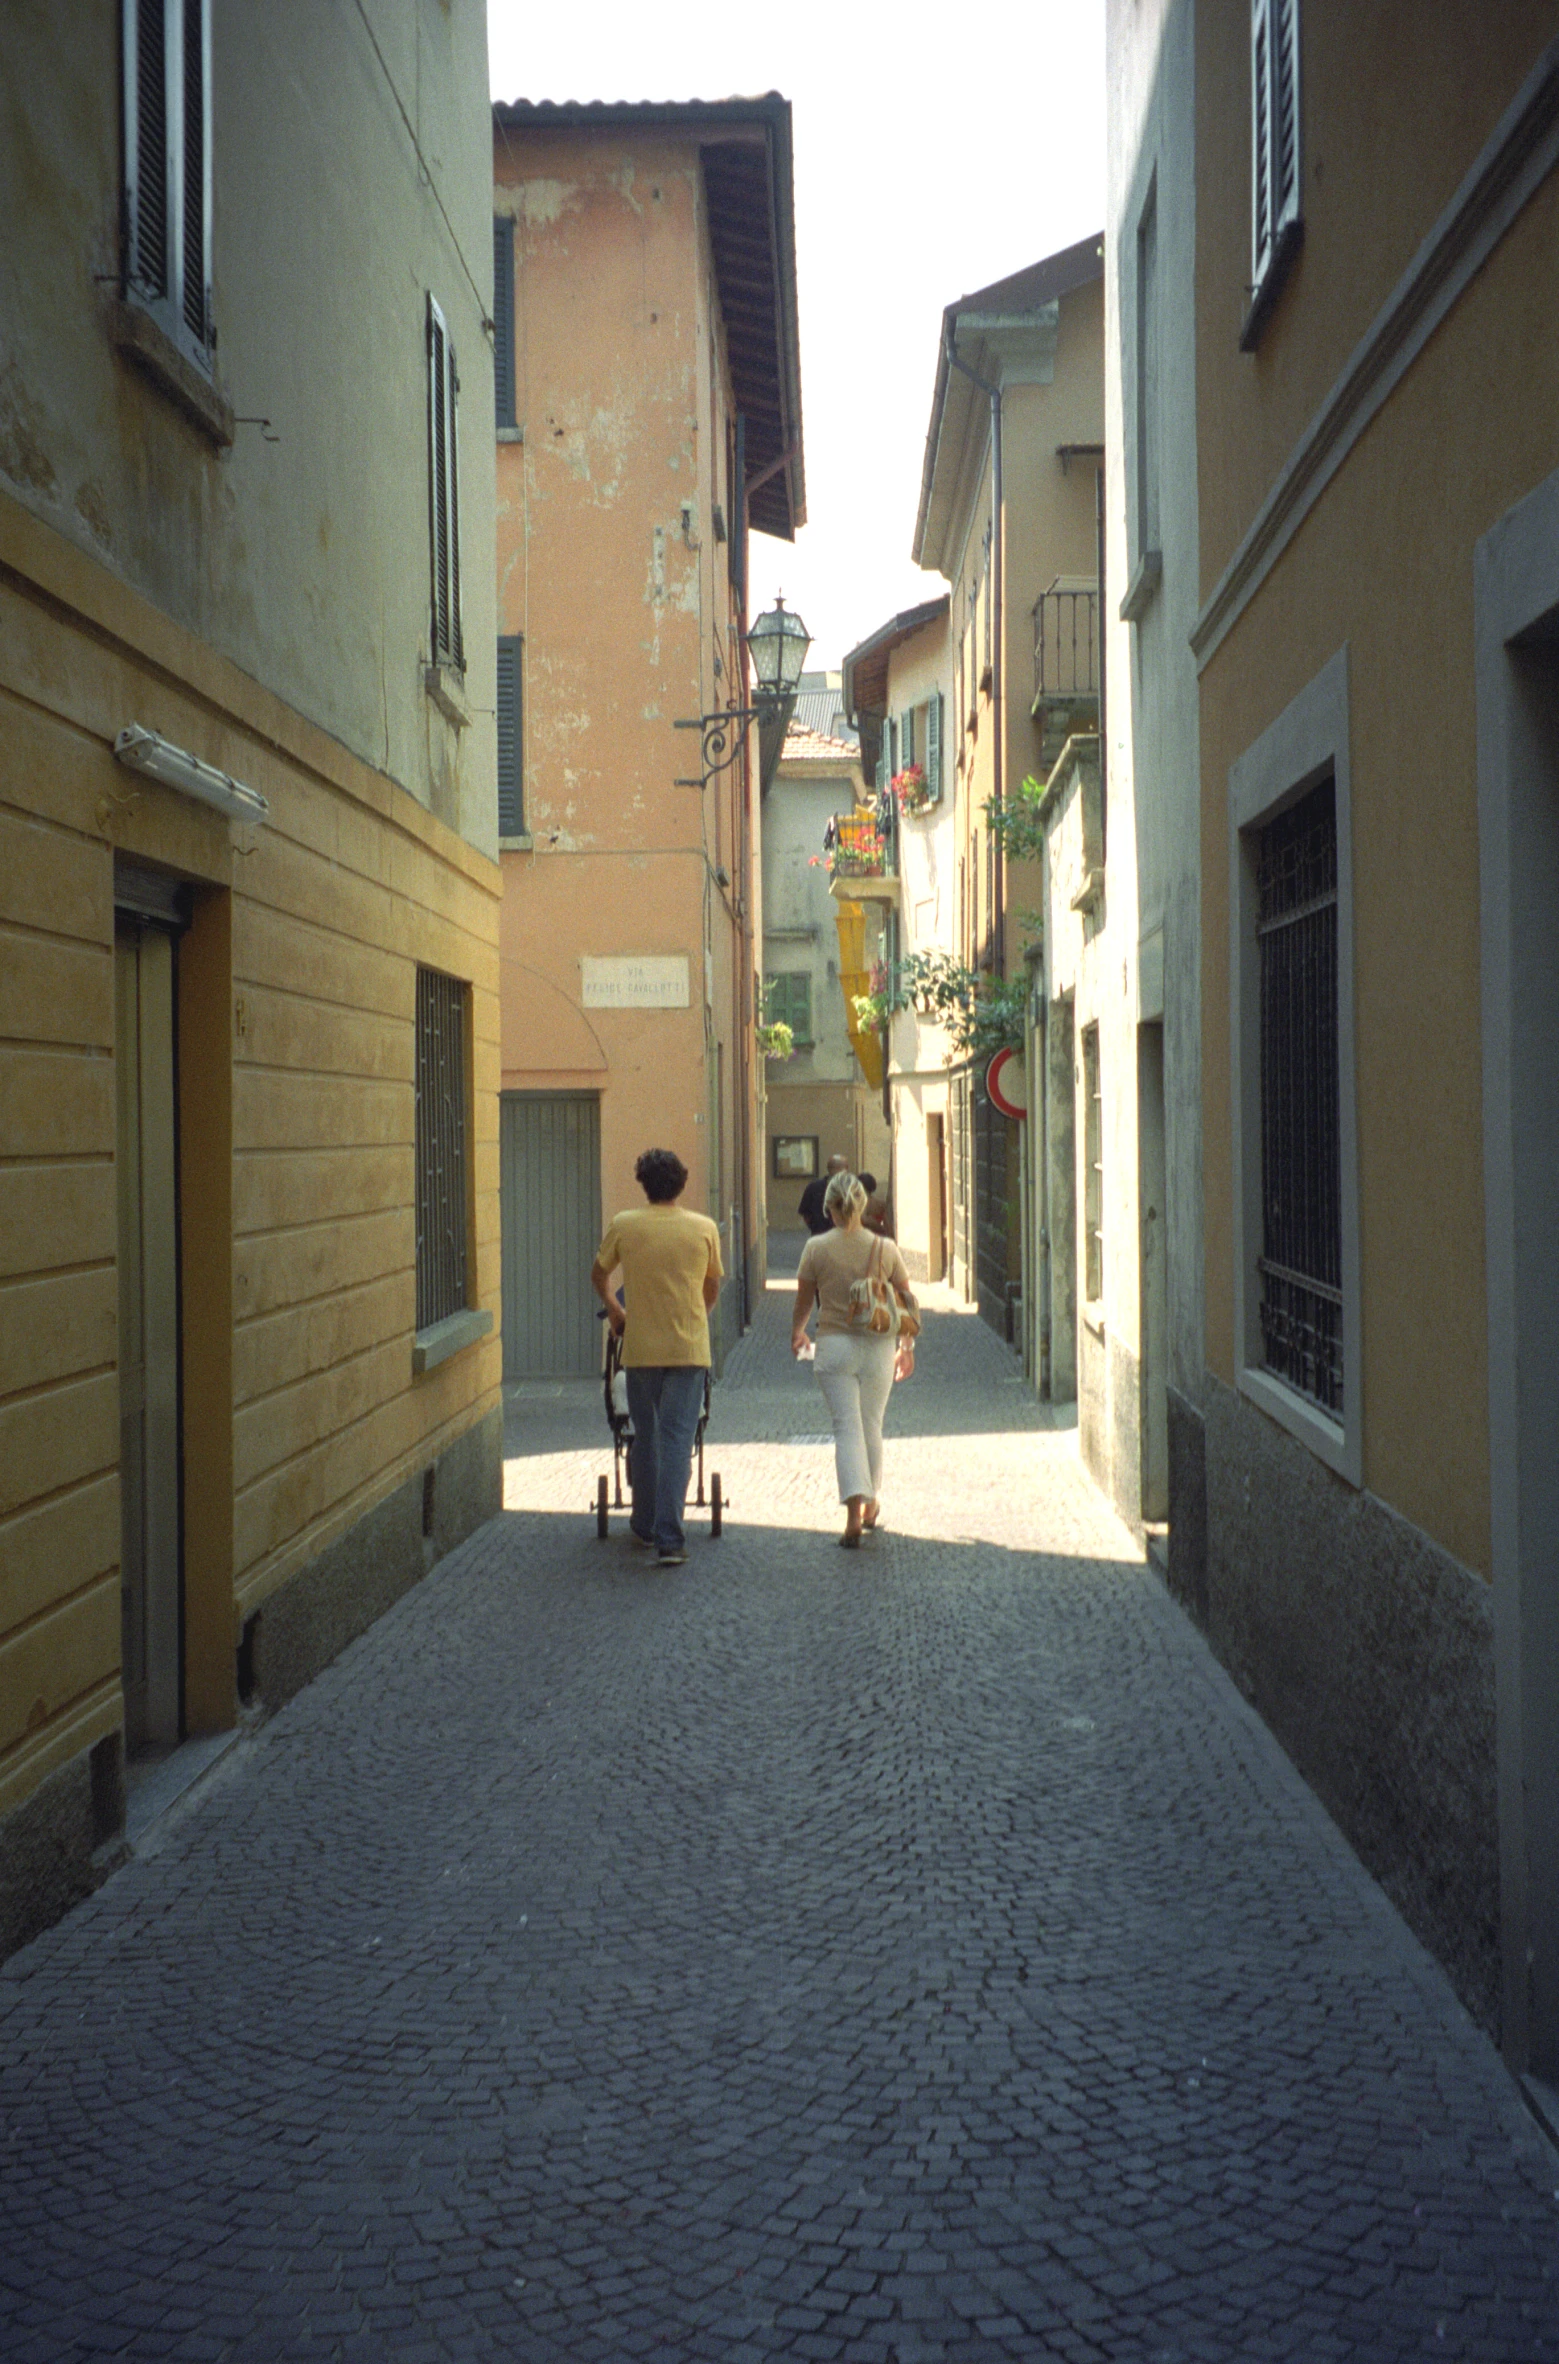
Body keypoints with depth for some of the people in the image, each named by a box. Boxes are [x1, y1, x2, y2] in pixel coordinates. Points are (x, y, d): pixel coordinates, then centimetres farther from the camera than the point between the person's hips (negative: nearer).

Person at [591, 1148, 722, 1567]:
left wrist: (613, 1308, 35)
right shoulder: (703, 1228, 0)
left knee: (645, 1438, 16)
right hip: (689, 1347, -1)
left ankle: (645, 1527, 27)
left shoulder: (623, 1225, 0)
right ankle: (670, 1540, -8)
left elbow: (599, 1274, 15)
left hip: (641, 1347, 1)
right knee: (677, 1441, -1)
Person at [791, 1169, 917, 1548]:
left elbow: (803, 1301, 4)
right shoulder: (885, 1248, -1)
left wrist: (796, 1333, 24)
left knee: (847, 1428, -2)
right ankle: (870, 1508, 28)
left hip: (834, 1345, -2)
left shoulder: (816, 1248, -5)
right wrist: (907, 1346, 18)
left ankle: (854, 1513, -17)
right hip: (878, 1346, 2)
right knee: (872, 1427, 15)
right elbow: (907, 1302, 5)